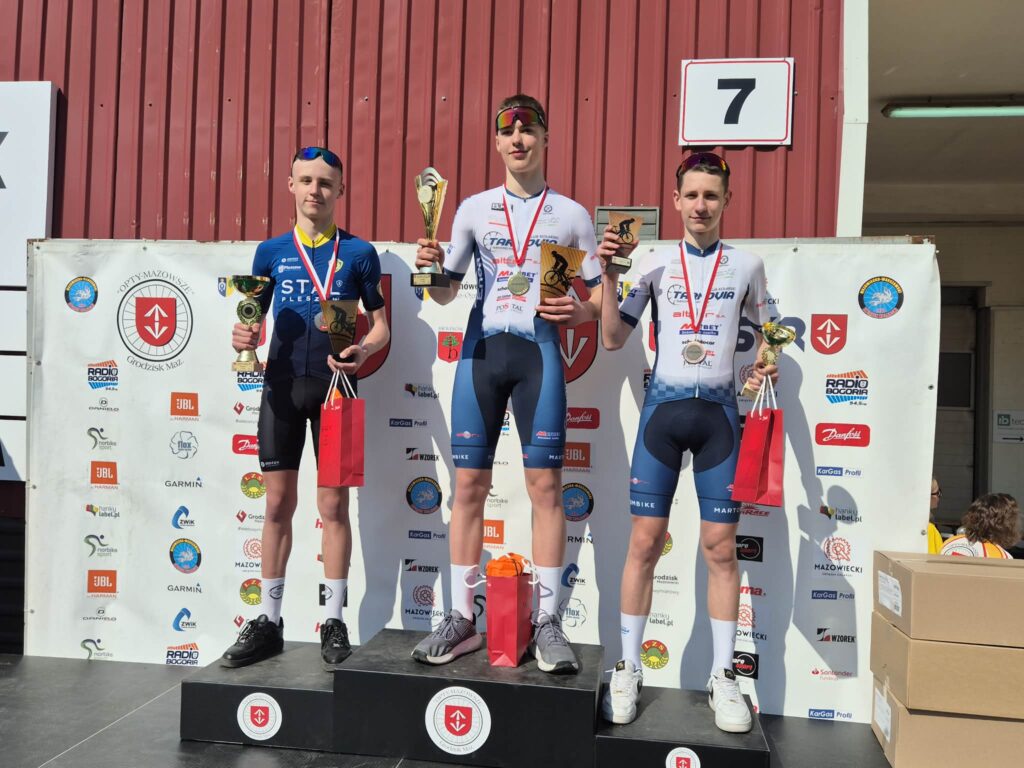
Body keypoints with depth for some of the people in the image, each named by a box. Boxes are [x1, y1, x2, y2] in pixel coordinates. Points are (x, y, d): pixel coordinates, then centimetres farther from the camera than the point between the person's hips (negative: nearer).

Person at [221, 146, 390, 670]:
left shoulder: (358, 253, 4)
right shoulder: (271, 251, 11)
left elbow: (381, 327, 5)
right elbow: (252, 318, 13)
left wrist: (362, 351, -16)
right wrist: (243, 337, -10)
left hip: (335, 386, -2)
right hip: (282, 385, 2)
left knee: (333, 504, 1)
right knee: (278, 504, 6)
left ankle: (334, 622, 12)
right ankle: (269, 622, 18)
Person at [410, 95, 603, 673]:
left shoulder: (571, 214, 8)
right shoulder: (474, 209, 12)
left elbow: (603, 297, 9)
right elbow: (446, 293, 14)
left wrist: (580, 312, -12)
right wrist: (432, 267, -6)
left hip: (540, 351, -1)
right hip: (482, 349, 2)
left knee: (546, 483, -3)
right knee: (470, 483, 2)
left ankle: (548, 624, 9)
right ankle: (462, 619, 14)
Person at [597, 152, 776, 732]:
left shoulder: (747, 265, 8)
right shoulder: (655, 262, 6)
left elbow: (766, 334, 16)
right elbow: (613, 340, 4)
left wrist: (766, 366, -5)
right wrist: (609, 274, -6)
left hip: (720, 412, 1)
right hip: (664, 408, 0)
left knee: (721, 547, 3)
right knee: (645, 541, 0)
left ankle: (724, 678, 15)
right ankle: (629, 670, 12)